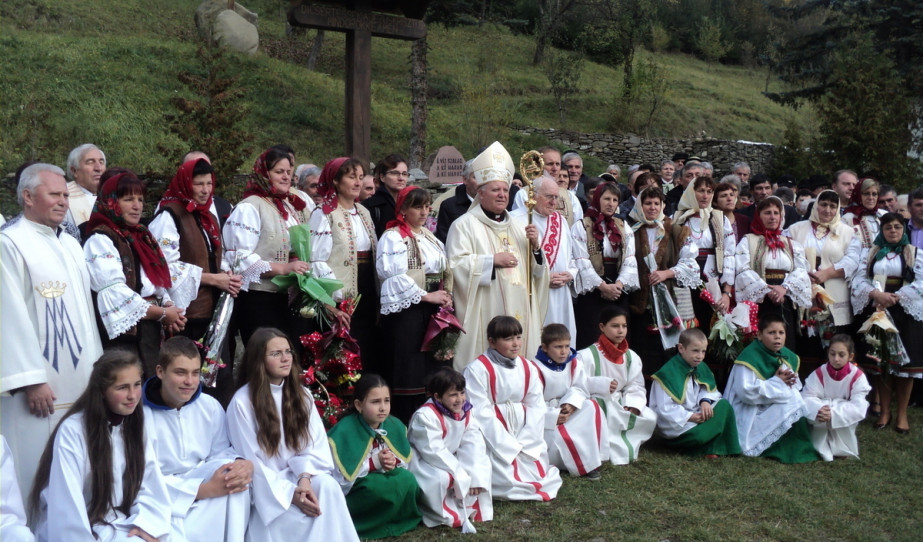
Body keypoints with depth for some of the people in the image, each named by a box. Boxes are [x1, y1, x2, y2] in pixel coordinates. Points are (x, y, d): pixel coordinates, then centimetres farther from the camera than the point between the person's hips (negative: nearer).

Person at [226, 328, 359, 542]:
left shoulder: (300, 395, 6)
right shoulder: (242, 403, -10)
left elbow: (316, 446, 0)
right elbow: (250, 462, -11)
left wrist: (305, 477, -21)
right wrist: (290, 493, -19)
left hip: (297, 476, 4)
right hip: (265, 488, -4)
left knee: (328, 485, -29)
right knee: (308, 514, -30)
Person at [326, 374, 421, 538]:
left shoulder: (395, 426, -3)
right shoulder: (343, 432, -20)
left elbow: (406, 464, 6)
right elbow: (340, 481, -21)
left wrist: (394, 464, -17)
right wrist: (374, 463, -24)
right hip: (352, 493, -5)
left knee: (407, 480, -24)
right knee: (391, 486, -31)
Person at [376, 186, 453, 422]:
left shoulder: (429, 237, 18)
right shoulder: (393, 237, -5)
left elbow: (444, 270, 21)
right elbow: (394, 275, -15)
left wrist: (447, 295, 2)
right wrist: (427, 296, -13)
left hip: (433, 312, 7)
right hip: (406, 311, -7)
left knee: (432, 367, 6)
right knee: (409, 371, -6)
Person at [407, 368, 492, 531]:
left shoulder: (465, 412, -2)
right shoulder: (425, 416, -25)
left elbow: (474, 444, -9)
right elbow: (434, 452, -30)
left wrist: (476, 476, -22)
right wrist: (461, 475, -28)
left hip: (450, 460, 8)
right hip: (422, 462, -8)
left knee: (483, 466, -6)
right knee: (441, 478, -36)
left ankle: (469, 506, 0)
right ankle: (444, 515, -11)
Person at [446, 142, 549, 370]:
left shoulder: (516, 226, 18)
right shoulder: (464, 225, -1)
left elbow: (536, 270, 18)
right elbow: (456, 265, -12)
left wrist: (535, 247, -2)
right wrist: (493, 260, -16)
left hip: (519, 314, 6)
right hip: (484, 316, -6)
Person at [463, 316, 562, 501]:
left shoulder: (528, 368, 6)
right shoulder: (477, 369, -14)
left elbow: (536, 407, 3)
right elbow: (481, 414, -16)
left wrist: (524, 443, -11)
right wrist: (509, 446, -16)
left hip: (523, 438, 6)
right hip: (493, 438, -5)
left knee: (539, 474, -5)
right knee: (507, 480, -19)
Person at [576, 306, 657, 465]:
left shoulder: (632, 357, 8)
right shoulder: (587, 356, -12)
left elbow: (636, 387, 6)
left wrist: (633, 406, -13)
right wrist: (601, 385, -30)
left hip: (620, 406, 6)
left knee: (650, 418, -14)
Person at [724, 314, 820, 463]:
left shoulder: (789, 357, 5)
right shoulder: (749, 358, -19)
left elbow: (796, 387, 11)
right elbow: (746, 392, -27)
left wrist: (790, 381, -13)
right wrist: (777, 382, -22)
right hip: (750, 413, -8)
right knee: (791, 406, -23)